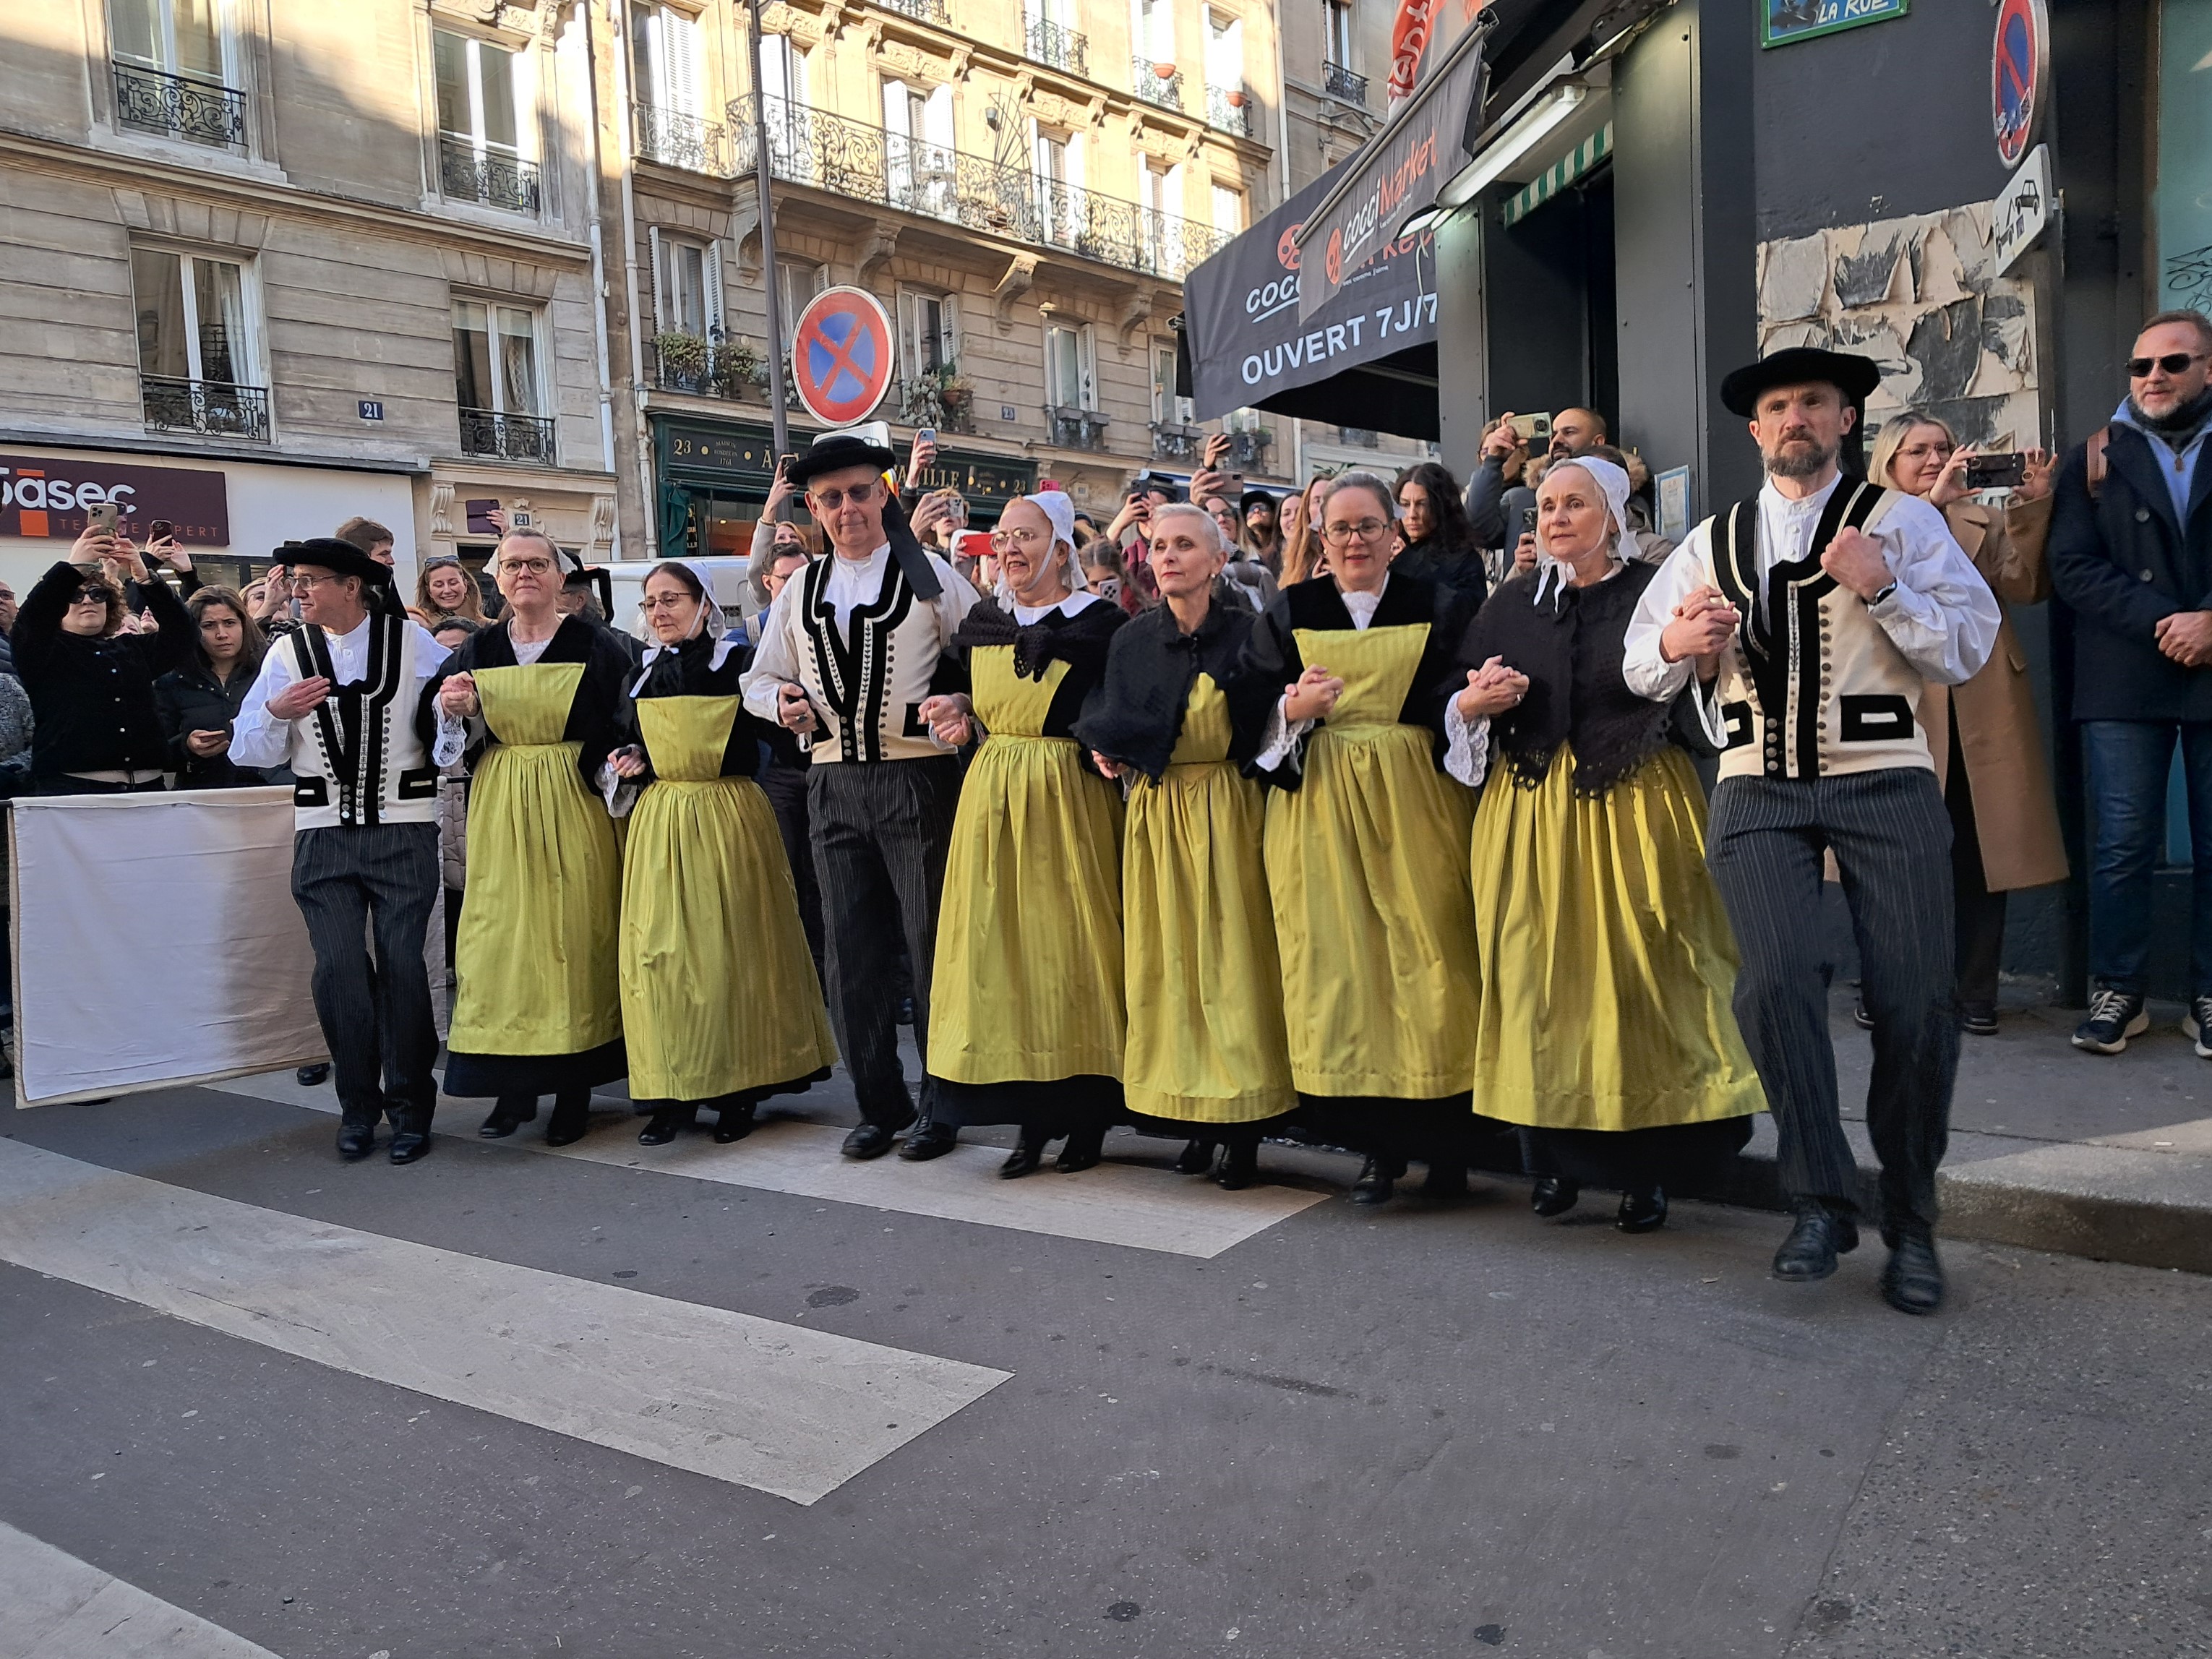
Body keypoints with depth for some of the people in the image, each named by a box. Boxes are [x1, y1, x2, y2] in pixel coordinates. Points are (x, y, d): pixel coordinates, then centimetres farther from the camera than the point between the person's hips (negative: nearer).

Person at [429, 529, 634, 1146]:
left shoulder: (594, 646, 2)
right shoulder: (477, 652, 11)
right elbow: (447, 740, 11)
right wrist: (449, 708, -8)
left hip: (573, 804, -3)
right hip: (500, 810, 3)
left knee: (573, 931, -2)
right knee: (502, 930, 1)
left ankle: (574, 1088, 6)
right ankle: (513, 1084, 10)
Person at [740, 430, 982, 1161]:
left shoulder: (932, 577, 2)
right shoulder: (800, 591, 14)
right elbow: (760, 680, 20)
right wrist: (782, 703, -1)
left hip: (917, 779, -4)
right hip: (834, 783, 4)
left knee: (931, 942, 0)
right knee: (852, 949, 7)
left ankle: (943, 1103, 13)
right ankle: (878, 1103, 20)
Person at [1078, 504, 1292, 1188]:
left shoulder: (1246, 633, -1)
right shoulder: (1131, 640, 9)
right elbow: (1108, 728, 13)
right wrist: (1110, 757, -5)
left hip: (1228, 813, -3)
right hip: (1155, 815, 3)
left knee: (1232, 956, -3)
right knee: (1166, 960, 4)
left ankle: (1244, 1124, 6)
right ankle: (1193, 1118, 14)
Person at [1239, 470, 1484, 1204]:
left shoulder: (1439, 609, 9)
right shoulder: (1289, 614, 12)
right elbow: (1248, 710, 7)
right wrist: (1293, 710, -14)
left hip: (1415, 806, -1)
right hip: (1318, 807, 1)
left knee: (1424, 953, -4)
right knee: (1337, 960, -3)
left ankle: (1444, 1141, 9)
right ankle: (1376, 1144, 7)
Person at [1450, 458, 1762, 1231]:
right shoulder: (1512, 604, 13)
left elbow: (1697, 701, -8)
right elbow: (1459, 708, 15)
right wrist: (1475, 703, -6)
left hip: (1633, 808, -3)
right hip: (1532, 813, 3)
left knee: (1639, 975, -3)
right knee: (1539, 975, 2)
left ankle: (1645, 1170, 8)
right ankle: (1554, 1157, 14)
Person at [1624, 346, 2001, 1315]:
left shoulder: (1901, 520, 9)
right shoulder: (1714, 541, 18)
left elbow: (1969, 650, 1)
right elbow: (1641, 667, 14)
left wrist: (1881, 588, -14)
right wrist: (1676, 643, -8)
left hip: (1885, 782, -1)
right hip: (1758, 789, 1)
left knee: (1915, 1000, -7)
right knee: (1776, 979, -19)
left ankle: (1910, 1221, 12)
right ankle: (1821, 1201, -3)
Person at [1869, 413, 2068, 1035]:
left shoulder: (1984, 521, 17)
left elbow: (2026, 586, 1)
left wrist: (2034, 509, -9)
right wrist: (1931, 502, -21)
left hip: (1982, 705, 3)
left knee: (1981, 850, 2)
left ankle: (1975, 994, 11)